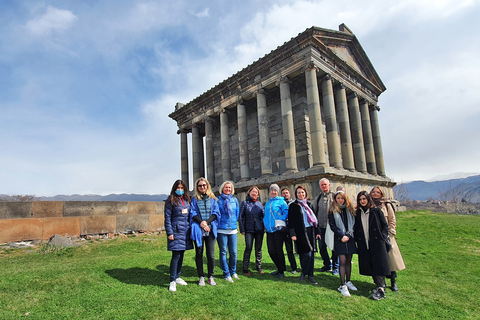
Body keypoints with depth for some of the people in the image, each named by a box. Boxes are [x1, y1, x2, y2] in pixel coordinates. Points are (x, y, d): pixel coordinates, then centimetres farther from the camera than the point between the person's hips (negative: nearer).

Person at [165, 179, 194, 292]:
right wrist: (169, 233, -13)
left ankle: (177, 277, 26)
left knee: (181, 255, 13)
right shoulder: (170, 200, -4)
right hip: (176, 231, -6)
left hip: (185, 231, 6)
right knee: (176, 256, -5)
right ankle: (172, 281, 5)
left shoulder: (186, 200, 12)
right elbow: (167, 217, -7)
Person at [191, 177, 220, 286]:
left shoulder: (212, 199, 11)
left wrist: (207, 222, -11)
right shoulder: (195, 199, 9)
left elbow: (216, 213, 4)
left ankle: (211, 276, 16)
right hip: (198, 230, 0)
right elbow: (193, 213, 2)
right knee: (199, 253, 6)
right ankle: (201, 277, 19)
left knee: (211, 254, 1)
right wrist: (201, 223, -13)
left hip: (210, 229, 0)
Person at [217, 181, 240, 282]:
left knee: (233, 252, 6)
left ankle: (233, 272, 25)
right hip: (221, 229, -3)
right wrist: (219, 223, 3)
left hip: (233, 229, 3)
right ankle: (226, 274, 16)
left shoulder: (235, 200, 10)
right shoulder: (218, 200, -1)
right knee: (223, 252, 3)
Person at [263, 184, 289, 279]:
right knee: (271, 251, 6)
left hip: (279, 229, -6)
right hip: (269, 230, 6)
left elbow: (286, 212, -10)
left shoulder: (281, 201, 0)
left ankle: (282, 271, 13)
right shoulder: (268, 203, 18)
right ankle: (279, 268, 26)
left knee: (278, 250, -2)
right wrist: (265, 222, 11)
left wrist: (280, 220, -18)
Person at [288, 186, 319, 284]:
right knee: (306, 254, -9)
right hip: (300, 233, -4)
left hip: (311, 231, 4)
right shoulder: (293, 206, 3)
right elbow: (291, 221, -1)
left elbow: (314, 218, 18)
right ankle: (304, 273, 11)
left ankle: (310, 275, 14)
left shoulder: (309, 205, 16)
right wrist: (292, 234, -10)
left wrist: (317, 231, 12)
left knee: (311, 254, 4)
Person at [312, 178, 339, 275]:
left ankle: (335, 267, 17)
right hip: (321, 226, 3)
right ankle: (327, 264, 26)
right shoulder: (317, 198, 12)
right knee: (322, 247, 8)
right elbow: (313, 211, 17)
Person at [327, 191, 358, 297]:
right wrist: (342, 235, -12)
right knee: (342, 261, -6)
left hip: (350, 238, 3)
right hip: (339, 239, -3)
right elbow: (332, 225, -4)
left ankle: (348, 281, 24)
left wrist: (348, 234, -6)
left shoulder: (350, 209, 8)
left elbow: (353, 223, 6)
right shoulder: (332, 211, 0)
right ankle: (342, 285, -1)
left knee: (348, 260, 10)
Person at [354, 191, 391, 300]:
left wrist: (382, 237, -6)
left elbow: (385, 225, 3)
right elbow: (356, 229, 12)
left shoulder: (376, 211, 0)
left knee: (378, 265, -5)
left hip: (377, 243, -3)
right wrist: (357, 241, 5)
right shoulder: (358, 213, 8)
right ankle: (379, 285, 18)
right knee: (369, 265, 5)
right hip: (364, 244, 3)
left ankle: (381, 289, 0)